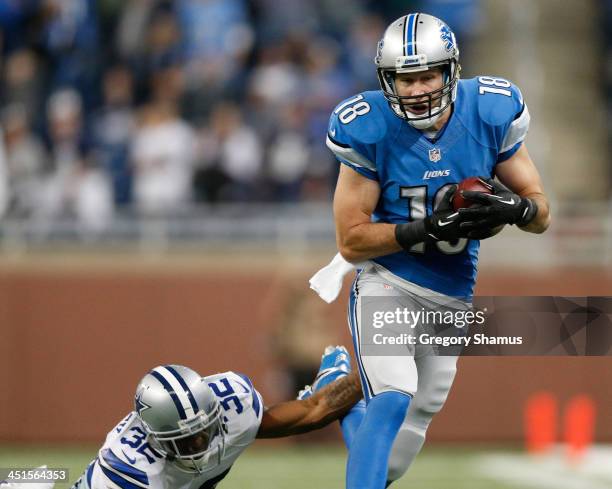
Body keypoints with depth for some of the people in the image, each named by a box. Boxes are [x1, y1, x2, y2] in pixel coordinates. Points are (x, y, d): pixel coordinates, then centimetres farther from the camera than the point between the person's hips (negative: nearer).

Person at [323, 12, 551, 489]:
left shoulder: (490, 114, -11)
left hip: (452, 296, 4)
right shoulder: (370, 131, -17)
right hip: (387, 284, -4)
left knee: (416, 420, 15)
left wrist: (513, 206, -27)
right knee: (393, 401, -25)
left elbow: (541, 214, -3)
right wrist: (425, 229, -29)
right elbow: (351, 241, -14)